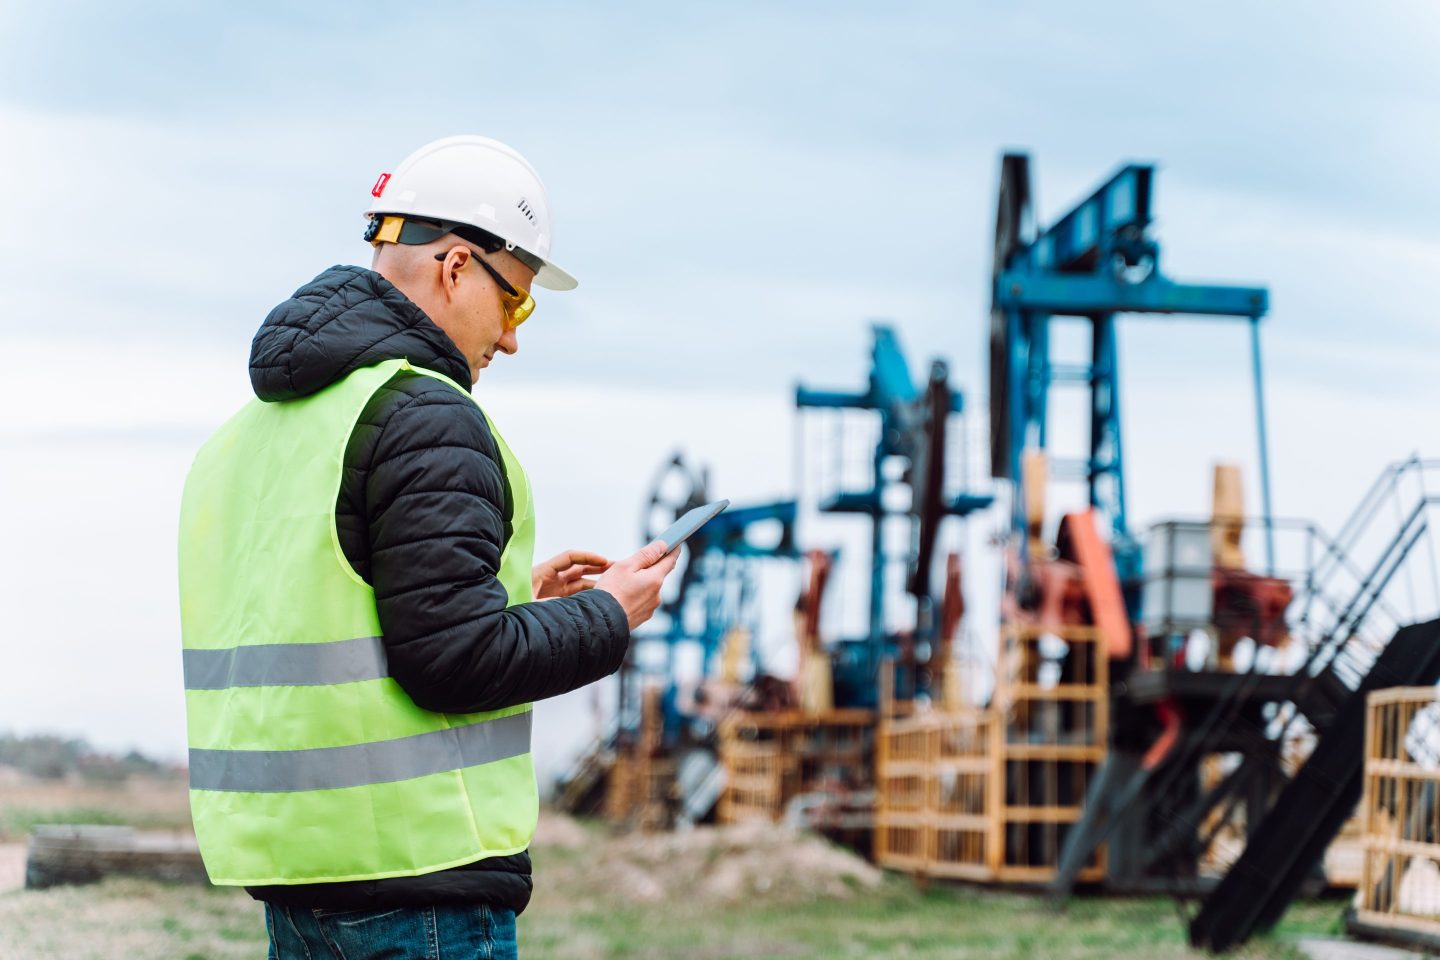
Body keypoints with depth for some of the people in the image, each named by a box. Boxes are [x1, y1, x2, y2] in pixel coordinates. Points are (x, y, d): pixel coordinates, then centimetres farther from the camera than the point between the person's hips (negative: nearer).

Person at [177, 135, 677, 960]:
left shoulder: (256, 425, 15)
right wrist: (608, 616, -3)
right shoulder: (424, 418, -13)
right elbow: (457, 660, -19)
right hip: (414, 865, -9)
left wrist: (513, 596, 20)